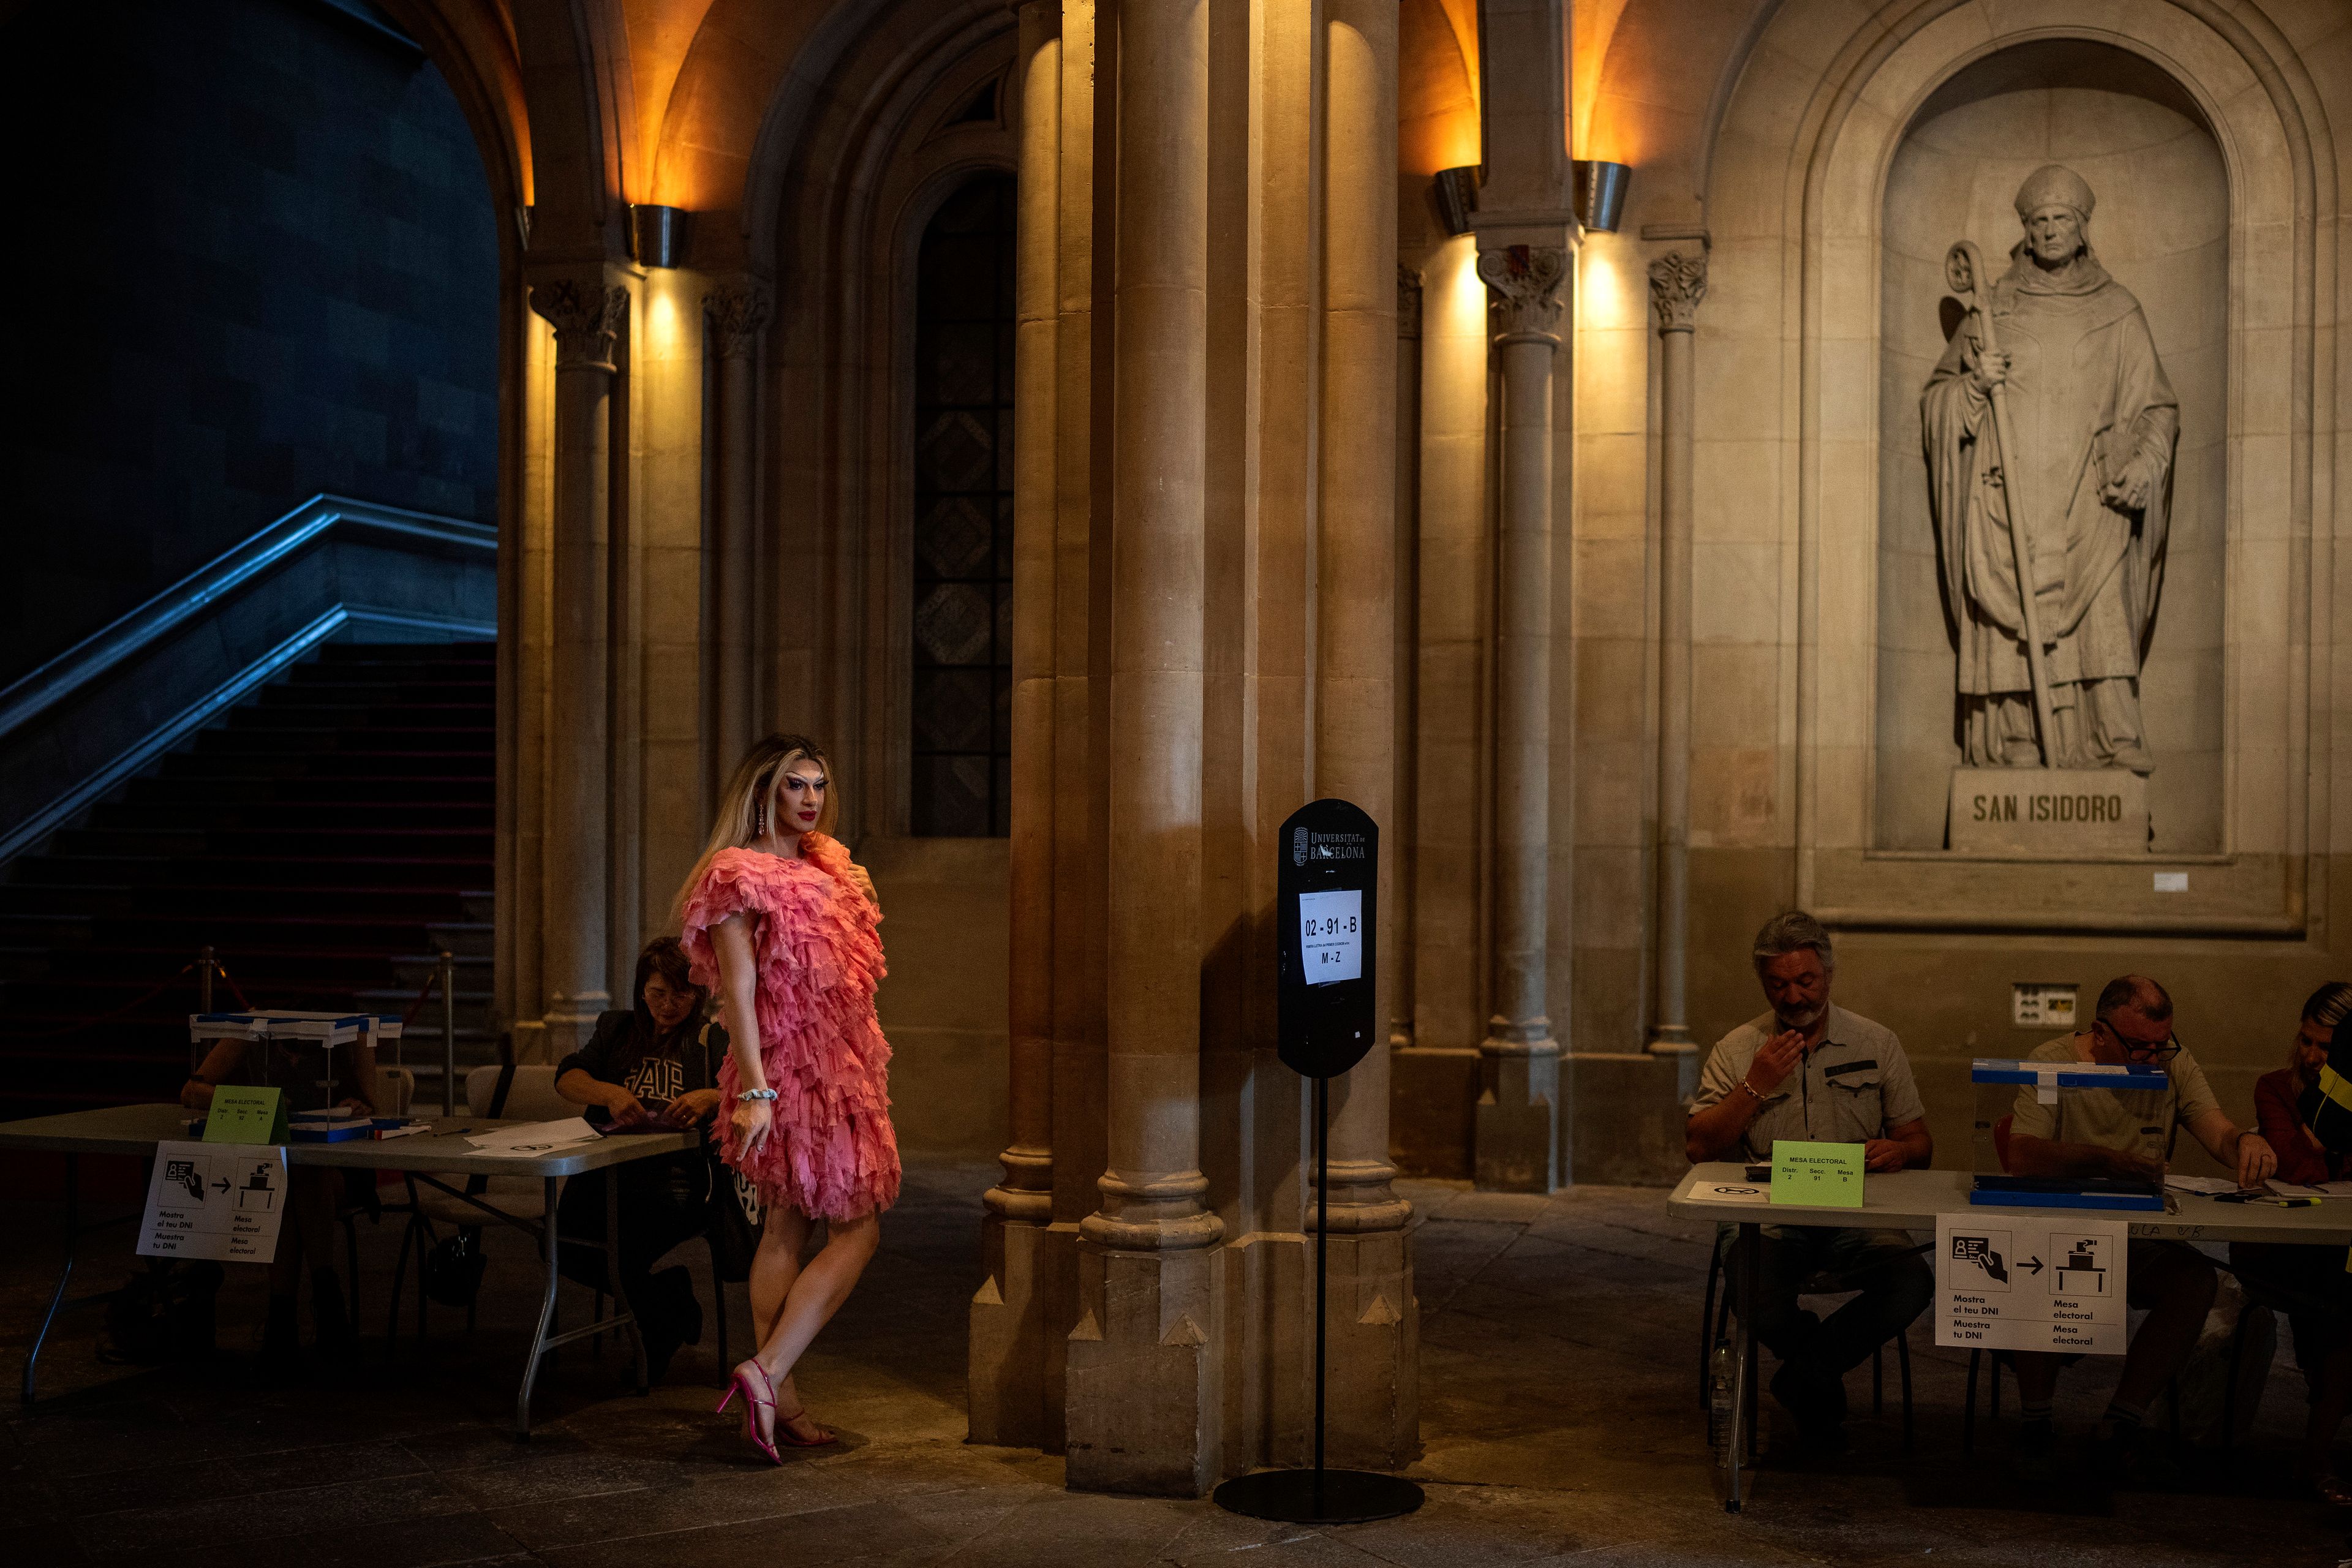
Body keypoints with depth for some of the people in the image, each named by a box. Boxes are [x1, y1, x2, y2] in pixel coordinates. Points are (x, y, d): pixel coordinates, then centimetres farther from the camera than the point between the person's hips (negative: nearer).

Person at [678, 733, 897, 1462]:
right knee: (859, 1228, -8)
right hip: (791, 1072, -8)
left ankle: (779, 1398, 12)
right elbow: (738, 991, -16)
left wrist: (867, 1073, 18)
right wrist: (755, 1091, -22)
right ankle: (770, 1374, -11)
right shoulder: (739, 874, -11)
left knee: (786, 1230, 9)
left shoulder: (826, 865, 15)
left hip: (837, 1070, 8)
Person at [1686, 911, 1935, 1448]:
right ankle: (1824, 1383, 2)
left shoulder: (1878, 1044, 11)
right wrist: (1756, 1086, -10)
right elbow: (1698, 1147, 0)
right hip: (1766, 1216, -1)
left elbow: (1921, 1141, 13)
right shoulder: (1737, 1050, 7)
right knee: (1758, 1297, -34)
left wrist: (1898, 1150, -11)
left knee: (1913, 1281, -30)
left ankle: (1804, 1377, -4)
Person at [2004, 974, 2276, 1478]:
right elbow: (2020, 1157, -17)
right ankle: (2034, 1422, -17)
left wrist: (2246, 1142, -27)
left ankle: (2122, 1423, -16)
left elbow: (2220, 1134, -2)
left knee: (2195, 1278, -27)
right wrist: (2103, 1161, -30)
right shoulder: (2052, 1062, -5)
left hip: (2139, 1241, 3)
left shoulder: (2174, 1065, 8)